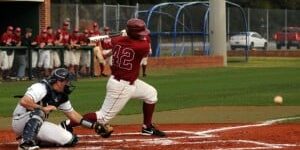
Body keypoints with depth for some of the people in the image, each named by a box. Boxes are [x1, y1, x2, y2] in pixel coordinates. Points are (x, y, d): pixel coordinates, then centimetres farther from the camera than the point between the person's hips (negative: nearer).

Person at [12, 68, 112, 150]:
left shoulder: (62, 96, 5)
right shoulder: (42, 88, -21)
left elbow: (72, 114, 15)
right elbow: (23, 102, -35)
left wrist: (93, 126, 9)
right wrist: (43, 108, -30)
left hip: (37, 124, 8)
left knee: (70, 139, -2)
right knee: (39, 112, -39)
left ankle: (35, 140, 6)